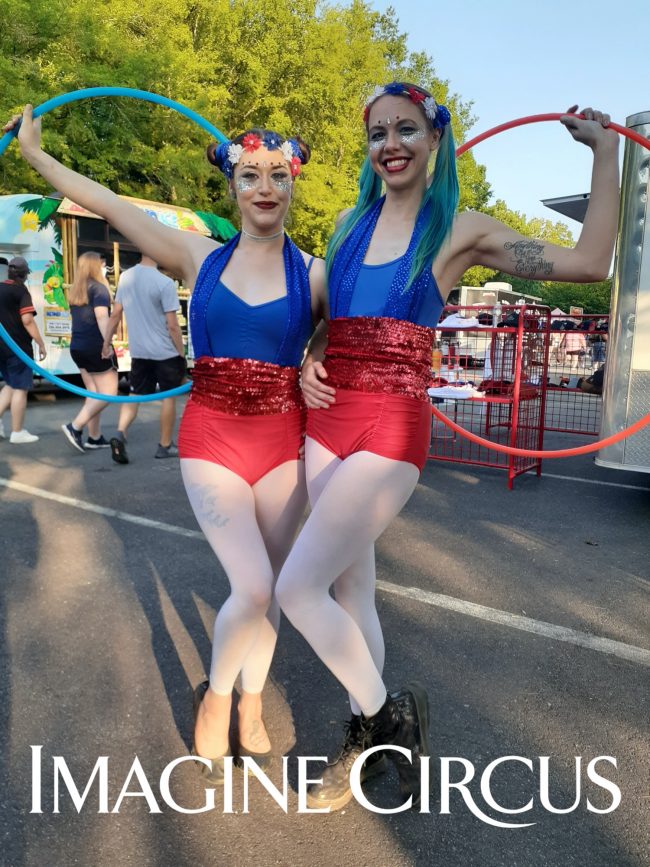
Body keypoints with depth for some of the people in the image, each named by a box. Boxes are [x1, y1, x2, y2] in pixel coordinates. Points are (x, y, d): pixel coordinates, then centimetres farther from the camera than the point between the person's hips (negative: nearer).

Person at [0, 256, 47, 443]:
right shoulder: (21, 291, -11)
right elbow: (27, 320, -20)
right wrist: (41, 344, -16)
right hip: (17, 347, -7)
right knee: (20, 388, -1)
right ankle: (17, 433, 2)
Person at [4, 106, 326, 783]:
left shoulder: (314, 274, 1)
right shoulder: (198, 257, 2)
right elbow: (106, 203, 9)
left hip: (283, 441, 1)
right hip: (211, 439, -1)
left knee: (266, 587, 10)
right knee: (253, 587, -10)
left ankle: (250, 707, 36)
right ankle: (214, 698, 22)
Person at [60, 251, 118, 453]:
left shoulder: (74, 291, 15)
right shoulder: (98, 287, -8)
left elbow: (79, 318, 18)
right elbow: (101, 317, -20)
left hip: (77, 346, 8)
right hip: (95, 346, -8)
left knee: (94, 393, 12)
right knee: (108, 392, -4)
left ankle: (95, 437, 12)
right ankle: (75, 427, -13)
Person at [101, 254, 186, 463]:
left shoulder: (125, 277, 3)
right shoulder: (164, 283, -17)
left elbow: (115, 314, 7)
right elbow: (172, 325, -17)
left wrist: (106, 343, 15)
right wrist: (181, 352, -7)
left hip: (138, 351, 5)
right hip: (165, 352, -5)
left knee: (135, 395, 13)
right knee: (168, 396, 8)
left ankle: (120, 434, -7)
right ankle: (165, 446, 16)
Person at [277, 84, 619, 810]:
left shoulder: (459, 230, 0)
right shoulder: (351, 221, 13)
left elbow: (589, 262, -5)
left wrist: (605, 151, 1)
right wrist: (309, 364, 3)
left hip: (390, 430, -5)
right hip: (327, 419, 6)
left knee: (297, 588, -12)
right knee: (350, 587, 13)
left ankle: (382, 713, 16)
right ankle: (367, 735, 35)